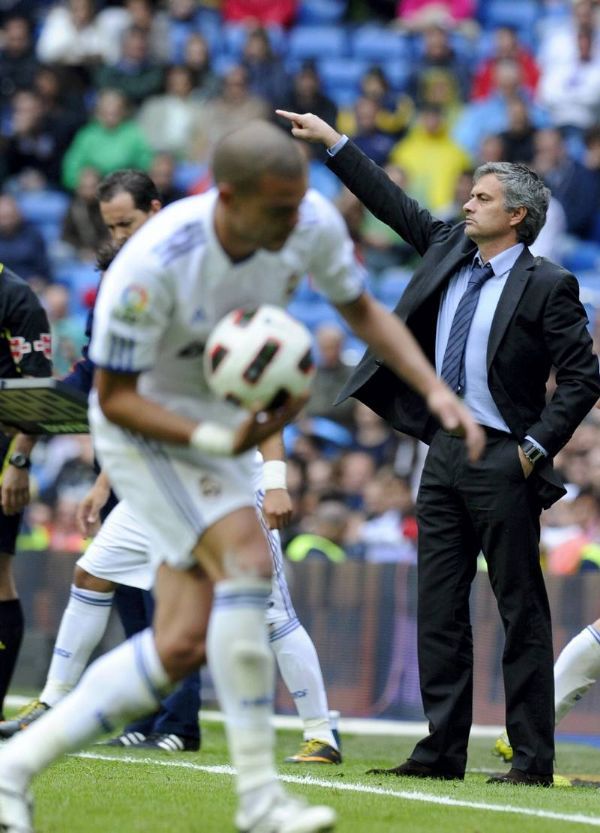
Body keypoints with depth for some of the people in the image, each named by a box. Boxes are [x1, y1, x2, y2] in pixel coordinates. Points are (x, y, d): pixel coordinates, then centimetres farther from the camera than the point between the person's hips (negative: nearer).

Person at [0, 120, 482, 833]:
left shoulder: (312, 224, -15)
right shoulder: (152, 266, -31)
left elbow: (362, 310, 5)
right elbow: (115, 397, -21)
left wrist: (434, 389, -7)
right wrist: (217, 441, -35)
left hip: (228, 429, 6)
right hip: (142, 426, -6)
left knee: (182, 647, -1)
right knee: (247, 557, -29)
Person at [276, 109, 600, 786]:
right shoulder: (448, 251, 12)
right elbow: (395, 204, 19)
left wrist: (538, 446, -14)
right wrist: (332, 142, 17)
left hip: (502, 463, -7)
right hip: (444, 454, 7)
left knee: (521, 612, -3)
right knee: (439, 610, 7)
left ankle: (532, 759, -1)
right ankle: (443, 750, 12)